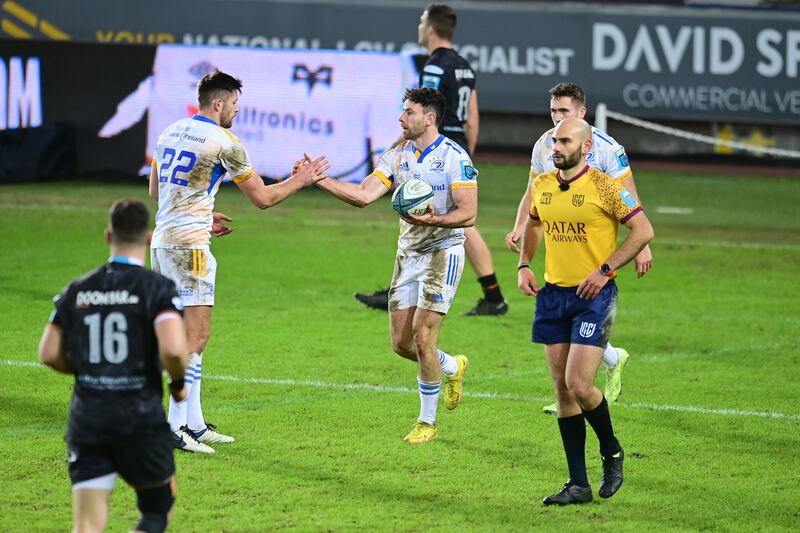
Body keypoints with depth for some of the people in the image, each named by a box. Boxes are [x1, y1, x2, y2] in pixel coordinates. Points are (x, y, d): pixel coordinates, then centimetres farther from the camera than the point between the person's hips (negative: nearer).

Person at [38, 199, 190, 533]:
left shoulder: (77, 290, 6)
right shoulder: (157, 287, -8)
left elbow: (49, 354, 7)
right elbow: (173, 349, -22)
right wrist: (178, 384, -1)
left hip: (86, 416, 3)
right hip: (141, 417, -3)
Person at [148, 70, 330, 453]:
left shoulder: (170, 133, 13)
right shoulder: (223, 142, -10)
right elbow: (262, 198, -4)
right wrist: (300, 180, 11)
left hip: (162, 241, 9)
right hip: (188, 246, -9)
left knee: (189, 333, 14)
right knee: (195, 336, -7)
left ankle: (193, 422, 16)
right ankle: (175, 428, -10)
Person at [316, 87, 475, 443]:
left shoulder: (454, 157, -12)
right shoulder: (397, 156, 6)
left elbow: (468, 214, -15)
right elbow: (363, 196, -3)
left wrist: (434, 220, -31)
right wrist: (319, 179, -12)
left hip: (443, 251, -7)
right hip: (407, 253, 7)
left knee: (422, 338, -12)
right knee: (401, 343, 4)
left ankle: (427, 422, 2)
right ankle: (452, 367, 35)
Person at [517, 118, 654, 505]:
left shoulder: (603, 187, -11)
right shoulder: (542, 185, 7)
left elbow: (643, 230, -10)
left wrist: (605, 269, -15)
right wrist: (524, 265, 11)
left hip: (594, 296, -6)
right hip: (552, 294, 6)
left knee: (579, 385, -14)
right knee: (562, 389, 4)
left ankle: (611, 452, 15)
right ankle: (579, 484, 10)